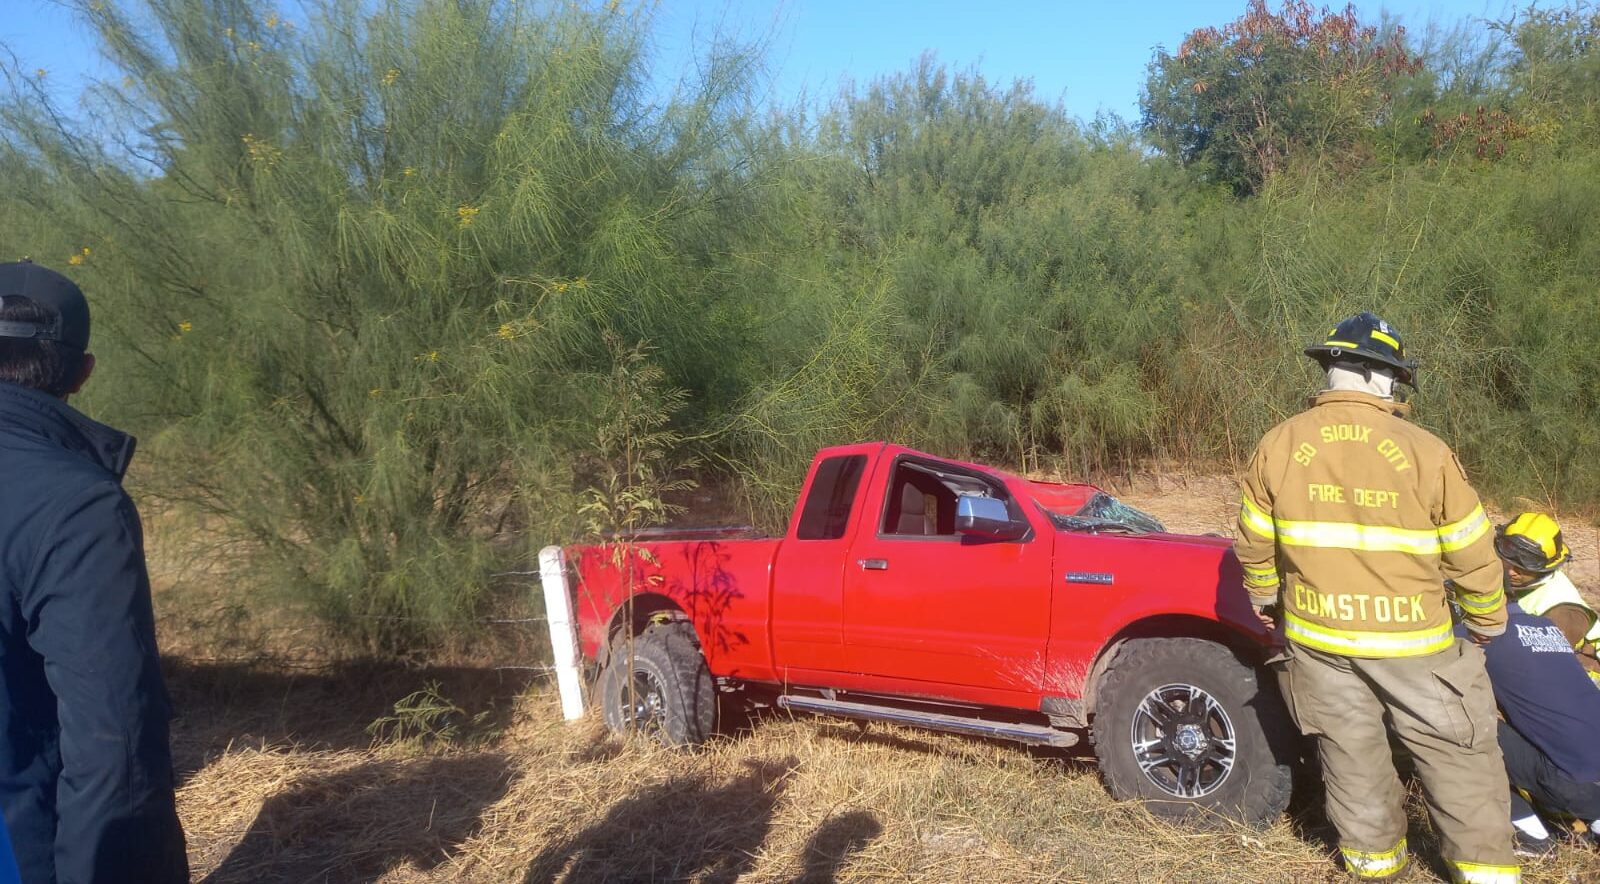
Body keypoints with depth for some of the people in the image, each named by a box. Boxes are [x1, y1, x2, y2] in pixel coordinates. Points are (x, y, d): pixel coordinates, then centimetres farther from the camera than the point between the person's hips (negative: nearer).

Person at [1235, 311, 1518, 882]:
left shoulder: (1278, 446, -5)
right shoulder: (1424, 452, -13)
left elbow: (1254, 544, 5)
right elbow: (1471, 555, -4)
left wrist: (1264, 598, 23)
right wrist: (1488, 621, 13)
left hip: (1316, 637, 3)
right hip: (1411, 641, -3)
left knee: (1352, 755, 17)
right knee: (1459, 756, 14)